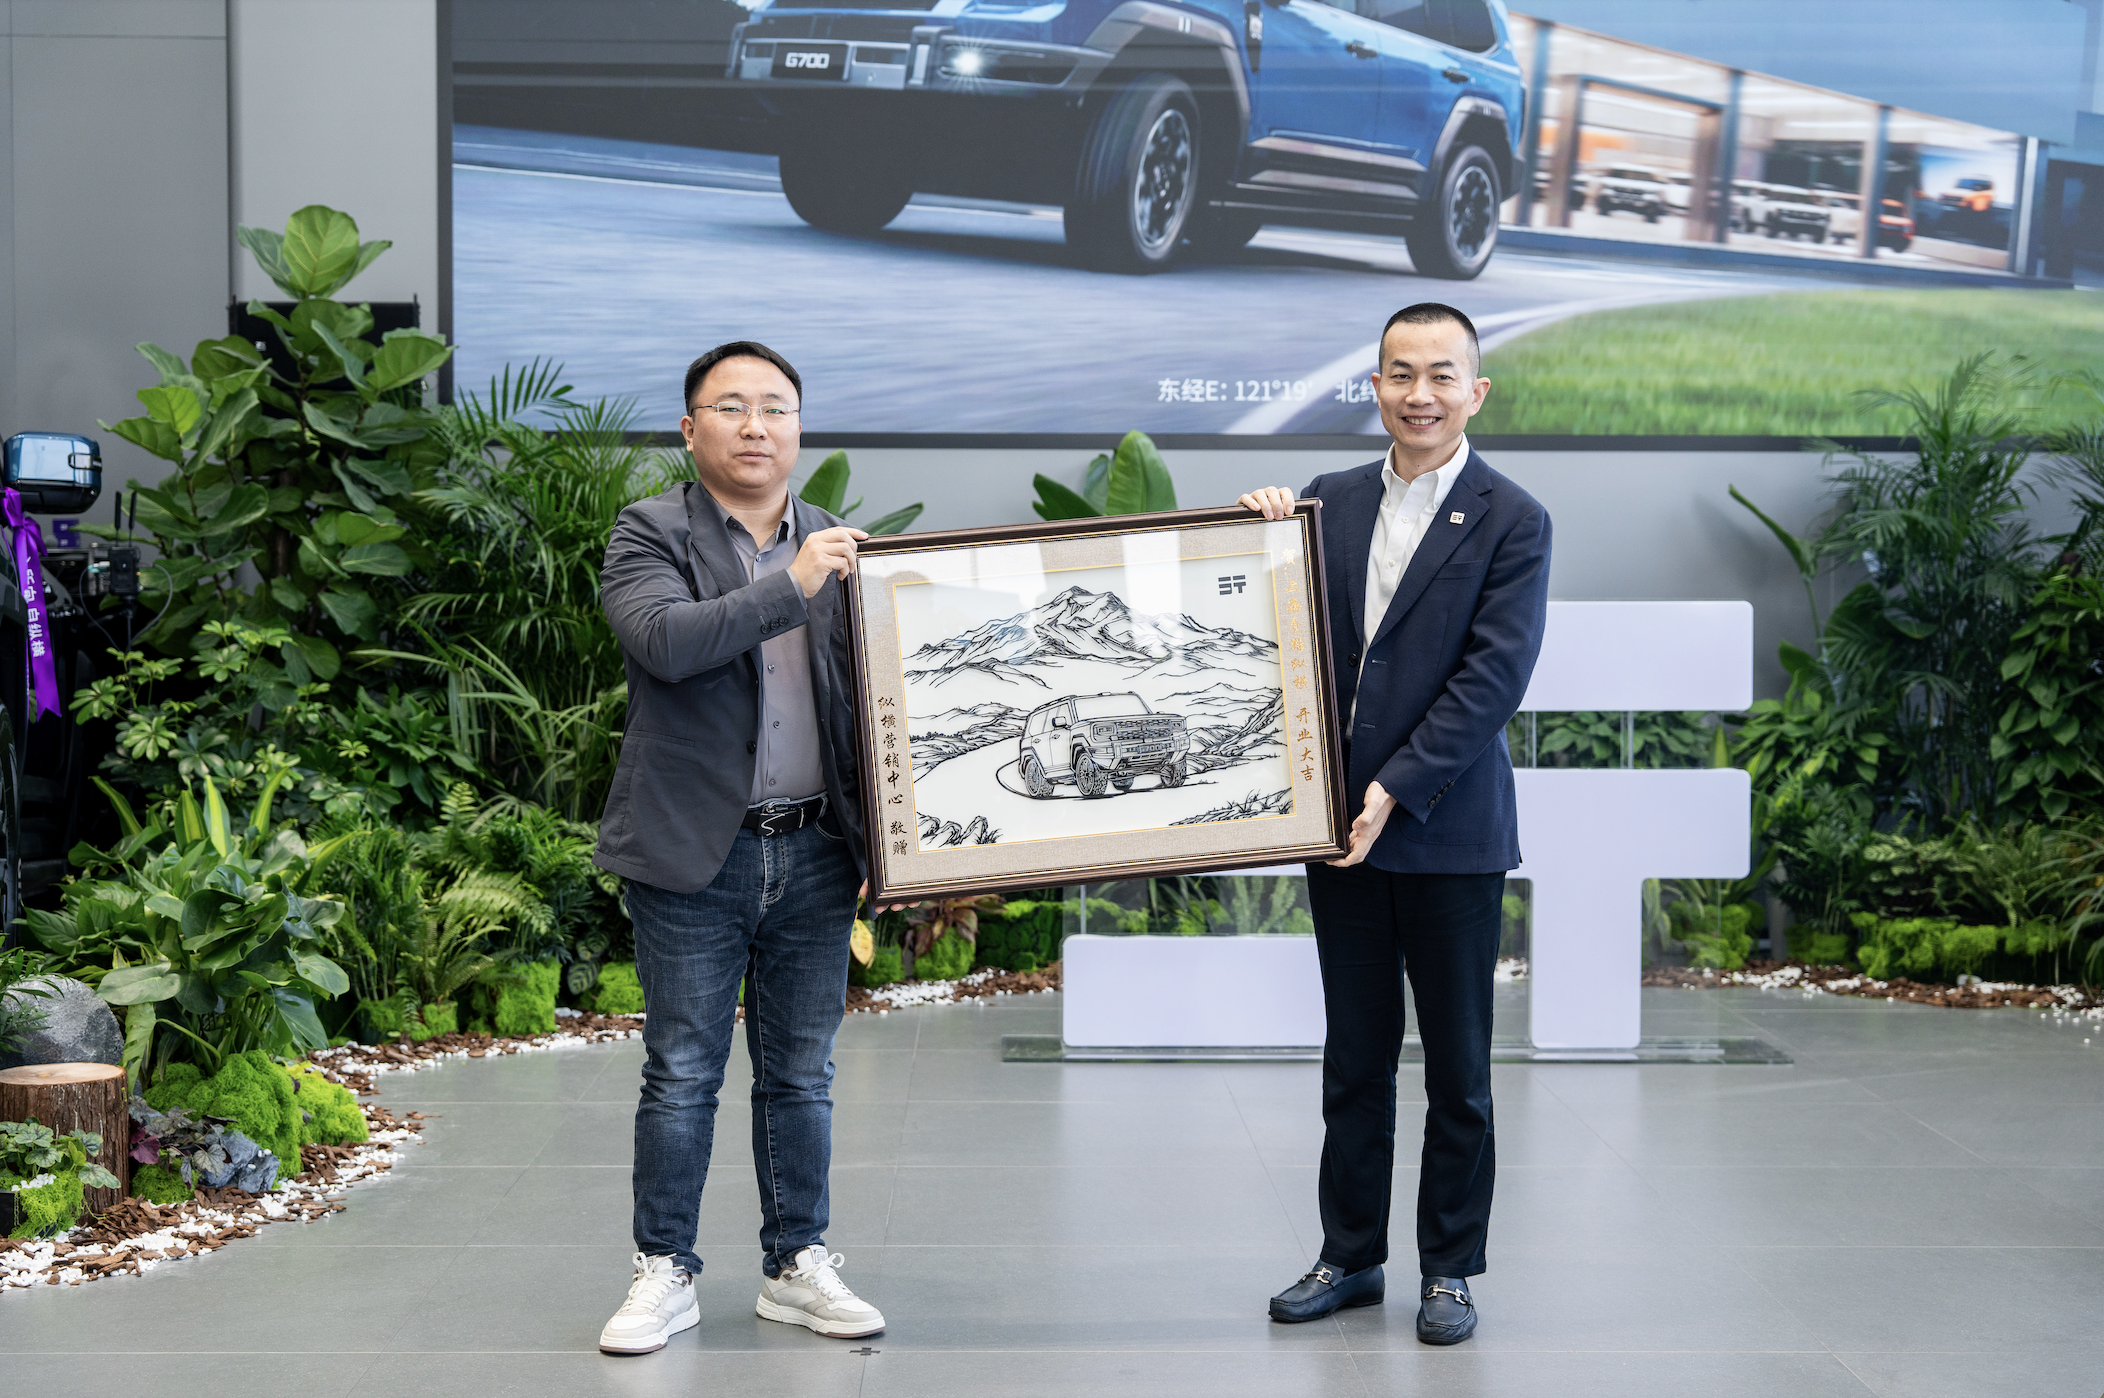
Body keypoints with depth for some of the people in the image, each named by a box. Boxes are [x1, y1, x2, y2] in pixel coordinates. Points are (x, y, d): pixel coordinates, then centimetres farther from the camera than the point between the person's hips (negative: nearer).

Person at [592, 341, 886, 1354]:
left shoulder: (838, 546, 12)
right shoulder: (649, 533, -1)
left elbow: (868, 687, 15)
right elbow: (664, 641, -20)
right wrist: (790, 585, -21)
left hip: (816, 853, 4)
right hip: (695, 854, -4)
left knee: (801, 1075, 11)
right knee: (681, 1075, 4)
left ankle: (795, 1266, 23)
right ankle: (665, 1272, 15)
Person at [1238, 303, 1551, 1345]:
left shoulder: (1512, 523, -6)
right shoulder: (1332, 503, 8)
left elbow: (1490, 679, -13)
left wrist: (1396, 792, -19)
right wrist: (1269, 542, -6)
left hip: (1449, 832, -4)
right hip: (1342, 825, 4)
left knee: (1458, 1066, 7)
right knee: (1353, 1059, 13)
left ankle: (1448, 1269, 18)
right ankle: (1350, 1257, 24)